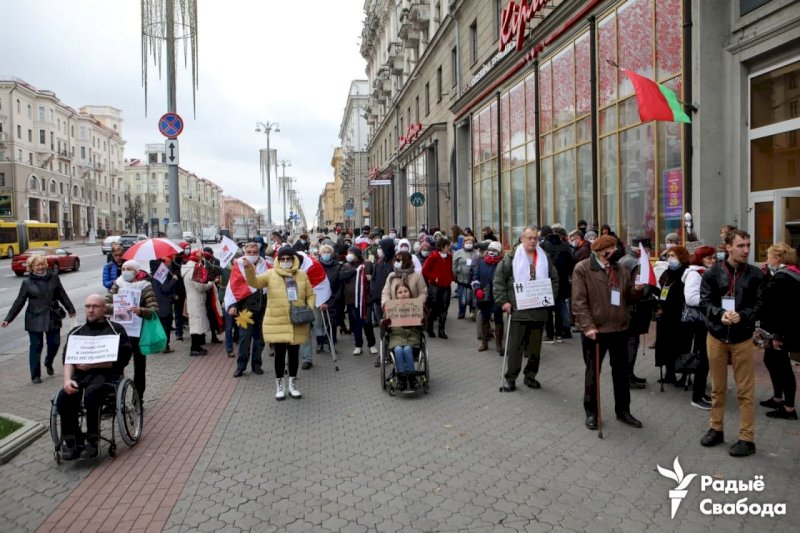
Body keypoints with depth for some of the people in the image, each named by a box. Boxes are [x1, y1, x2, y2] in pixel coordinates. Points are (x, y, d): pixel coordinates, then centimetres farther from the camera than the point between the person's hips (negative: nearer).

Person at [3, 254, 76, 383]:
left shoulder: (54, 278, 2)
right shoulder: (27, 282, -2)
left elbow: (62, 295, 10)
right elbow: (19, 302, 1)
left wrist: (71, 310, 14)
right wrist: (8, 319, -2)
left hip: (53, 317, 2)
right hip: (35, 319, -2)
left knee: (54, 343, 7)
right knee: (36, 346, 3)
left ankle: (48, 363, 38)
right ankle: (35, 375, 13)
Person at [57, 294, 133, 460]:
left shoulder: (116, 330, 12)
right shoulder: (76, 332, 24)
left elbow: (120, 360, 0)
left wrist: (92, 365, -9)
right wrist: (67, 380, -8)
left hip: (105, 374, -3)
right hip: (80, 374, 4)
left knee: (91, 395, -35)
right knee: (64, 398, -28)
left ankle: (92, 441, -17)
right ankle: (72, 441, -10)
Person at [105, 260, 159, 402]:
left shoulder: (145, 287, -2)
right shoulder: (117, 285, 7)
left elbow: (154, 311, -12)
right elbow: (105, 305, 0)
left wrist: (140, 311, -31)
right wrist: (116, 308, -20)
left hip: (138, 333, -2)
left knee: (139, 366, 7)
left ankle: (138, 399, 18)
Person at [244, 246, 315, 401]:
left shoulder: (302, 275, 6)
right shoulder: (271, 274, 0)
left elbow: (310, 295, 11)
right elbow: (254, 282, -14)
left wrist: (309, 310, -4)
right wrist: (249, 269, -32)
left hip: (297, 323, 2)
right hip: (277, 323, -2)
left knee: (294, 353, 11)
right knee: (280, 353, 4)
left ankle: (292, 384, 27)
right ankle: (279, 384, 22)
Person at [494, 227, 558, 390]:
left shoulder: (545, 257, 9)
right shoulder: (512, 257, -4)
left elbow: (554, 279, 17)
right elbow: (499, 280, -4)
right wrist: (503, 301, -10)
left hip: (539, 310, 4)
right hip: (518, 309, -4)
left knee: (535, 346, 12)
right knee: (515, 346, 1)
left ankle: (530, 376, 25)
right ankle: (510, 377, 12)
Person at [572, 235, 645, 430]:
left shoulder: (620, 269, 8)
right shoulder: (582, 269, -10)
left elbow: (628, 296, 14)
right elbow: (579, 302, -15)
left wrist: (637, 290, -8)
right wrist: (588, 326, -23)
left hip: (619, 328, 6)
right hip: (595, 329, -5)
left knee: (621, 372, 16)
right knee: (593, 372, 9)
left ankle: (623, 410, 32)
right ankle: (591, 412, 23)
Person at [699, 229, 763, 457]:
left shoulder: (755, 275, -3)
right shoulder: (713, 273, -3)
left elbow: (760, 306, -4)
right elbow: (704, 302, -4)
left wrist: (742, 316, -22)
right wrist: (720, 314, -22)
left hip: (742, 338, -1)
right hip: (716, 336, 1)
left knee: (746, 391, 4)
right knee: (718, 387, 14)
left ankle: (747, 438, 15)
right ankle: (716, 429, 28)